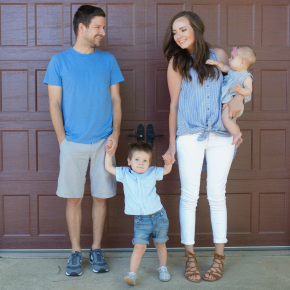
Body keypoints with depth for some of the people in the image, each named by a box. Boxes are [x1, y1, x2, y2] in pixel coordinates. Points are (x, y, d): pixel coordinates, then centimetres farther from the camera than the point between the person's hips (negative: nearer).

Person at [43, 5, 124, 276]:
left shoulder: (108, 60, 7)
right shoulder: (60, 61, 2)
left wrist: (115, 133, -3)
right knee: (73, 198, 4)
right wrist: (62, 139, -6)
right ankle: (75, 253, 17)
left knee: (100, 197, 6)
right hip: (73, 142, -1)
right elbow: (54, 103, 1)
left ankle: (96, 250, 21)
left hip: (103, 142, 2)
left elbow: (115, 100, 9)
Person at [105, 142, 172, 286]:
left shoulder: (152, 172, 1)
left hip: (158, 216, 1)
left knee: (160, 244, 14)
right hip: (140, 220, -1)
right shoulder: (125, 174, 1)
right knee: (139, 247, -9)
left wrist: (168, 162, -10)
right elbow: (109, 167, 8)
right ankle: (132, 274, -3)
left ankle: (163, 268, 32)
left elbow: (166, 170, 10)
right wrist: (108, 152, 3)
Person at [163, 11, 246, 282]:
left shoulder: (219, 55, 11)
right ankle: (190, 256, 10)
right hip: (189, 136, -1)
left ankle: (219, 256, 15)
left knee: (216, 195, 4)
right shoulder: (177, 63, 7)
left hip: (221, 137, 1)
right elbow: (174, 104, 7)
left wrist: (238, 96, -5)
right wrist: (172, 143, 5)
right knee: (189, 195, 0)